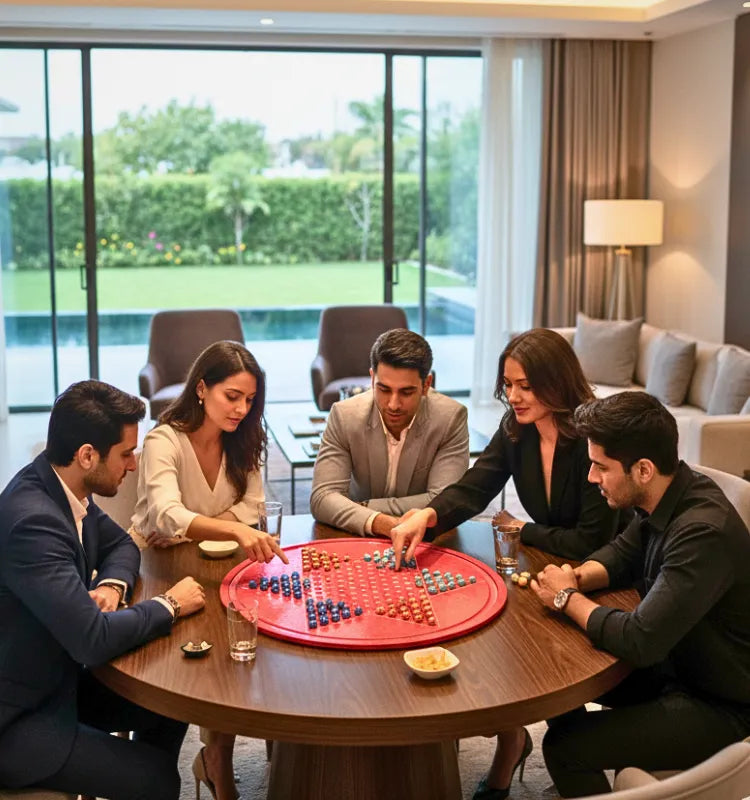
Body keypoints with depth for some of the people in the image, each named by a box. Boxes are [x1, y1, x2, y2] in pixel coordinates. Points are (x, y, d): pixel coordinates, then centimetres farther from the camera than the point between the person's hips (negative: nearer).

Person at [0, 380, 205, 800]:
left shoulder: (62, 487, -4)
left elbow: (121, 545, 14)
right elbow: (93, 639, -34)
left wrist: (112, 585, -9)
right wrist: (169, 604, -18)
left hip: (53, 675, 9)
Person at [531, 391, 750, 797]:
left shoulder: (703, 533, -33)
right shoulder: (663, 499, -5)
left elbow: (638, 640, -34)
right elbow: (621, 553, 13)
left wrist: (567, 598, -17)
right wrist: (577, 578, -9)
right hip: (675, 662, 9)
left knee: (564, 747, -18)